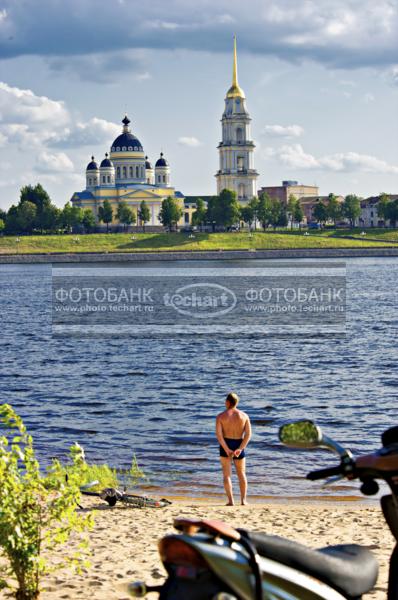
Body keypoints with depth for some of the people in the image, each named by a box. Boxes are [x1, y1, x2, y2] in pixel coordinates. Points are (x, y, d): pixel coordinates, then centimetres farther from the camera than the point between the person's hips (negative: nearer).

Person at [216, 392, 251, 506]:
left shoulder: (220, 416, -7)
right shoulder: (244, 416, -1)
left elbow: (219, 435, -16)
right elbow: (248, 434, -9)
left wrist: (227, 450, -18)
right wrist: (240, 449, -14)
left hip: (225, 446, -2)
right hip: (239, 446, 2)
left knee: (227, 474, 3)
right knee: (241, 474, 16)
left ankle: (230, 501, -6)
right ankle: (243, 499, 11)